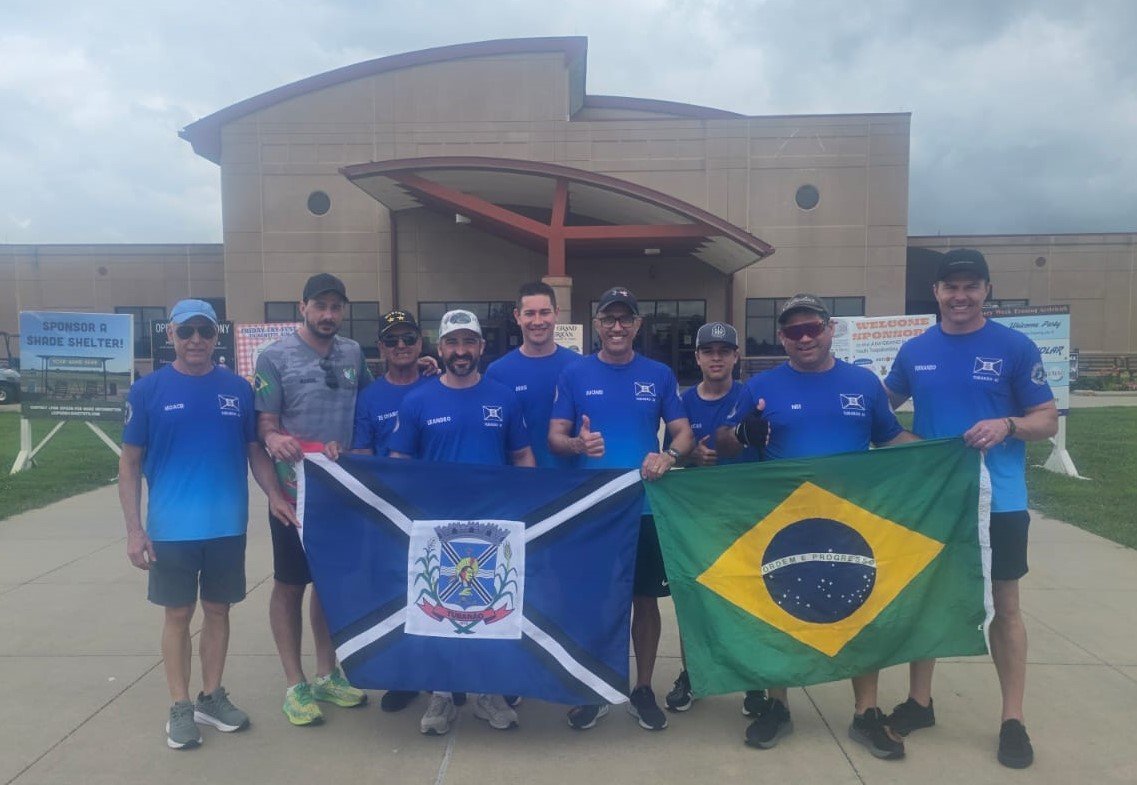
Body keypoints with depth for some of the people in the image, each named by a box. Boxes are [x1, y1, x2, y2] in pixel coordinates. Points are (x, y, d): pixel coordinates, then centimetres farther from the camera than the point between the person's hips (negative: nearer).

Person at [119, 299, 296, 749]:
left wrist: (274, 494, -8)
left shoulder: (238, 389, 2)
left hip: (227, 526, 2)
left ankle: (212, 698, 29)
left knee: (218, 610, 13)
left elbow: (255, 451, 9)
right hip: (171, 528, -2)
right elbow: (130, 463, 0)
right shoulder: (148, 390, -3)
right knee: (178, 615, 9)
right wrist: (134, 529, -7)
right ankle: (180, 708, 23)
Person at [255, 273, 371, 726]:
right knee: (290, 585, 6)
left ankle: (327, 675, 28)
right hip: (295, 489, -4)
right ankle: (295, 686, 18)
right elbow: (265, 423, -9)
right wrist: (274, 440, -30)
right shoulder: (275, 356, -6)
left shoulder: (353, 354, 6)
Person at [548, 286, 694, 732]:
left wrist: (669, 456, -18)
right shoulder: (575, 375, 1)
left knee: (645, 599, 10)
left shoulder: (659, 375, 4)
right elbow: (554, 437, 0)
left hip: (645, 505, 1)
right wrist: (578, 444, -22)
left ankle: (643, 690, 27)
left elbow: (684, 432, 4)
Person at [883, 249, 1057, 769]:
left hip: (998, 499, -2)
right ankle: (918, 701, 27)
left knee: (1003, 605, 8)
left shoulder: (1015, 347, -5)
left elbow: (1048, 421, -4)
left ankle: (1013, 719, 22)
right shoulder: (915, 351, 3)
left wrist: (1007, 425, -22)